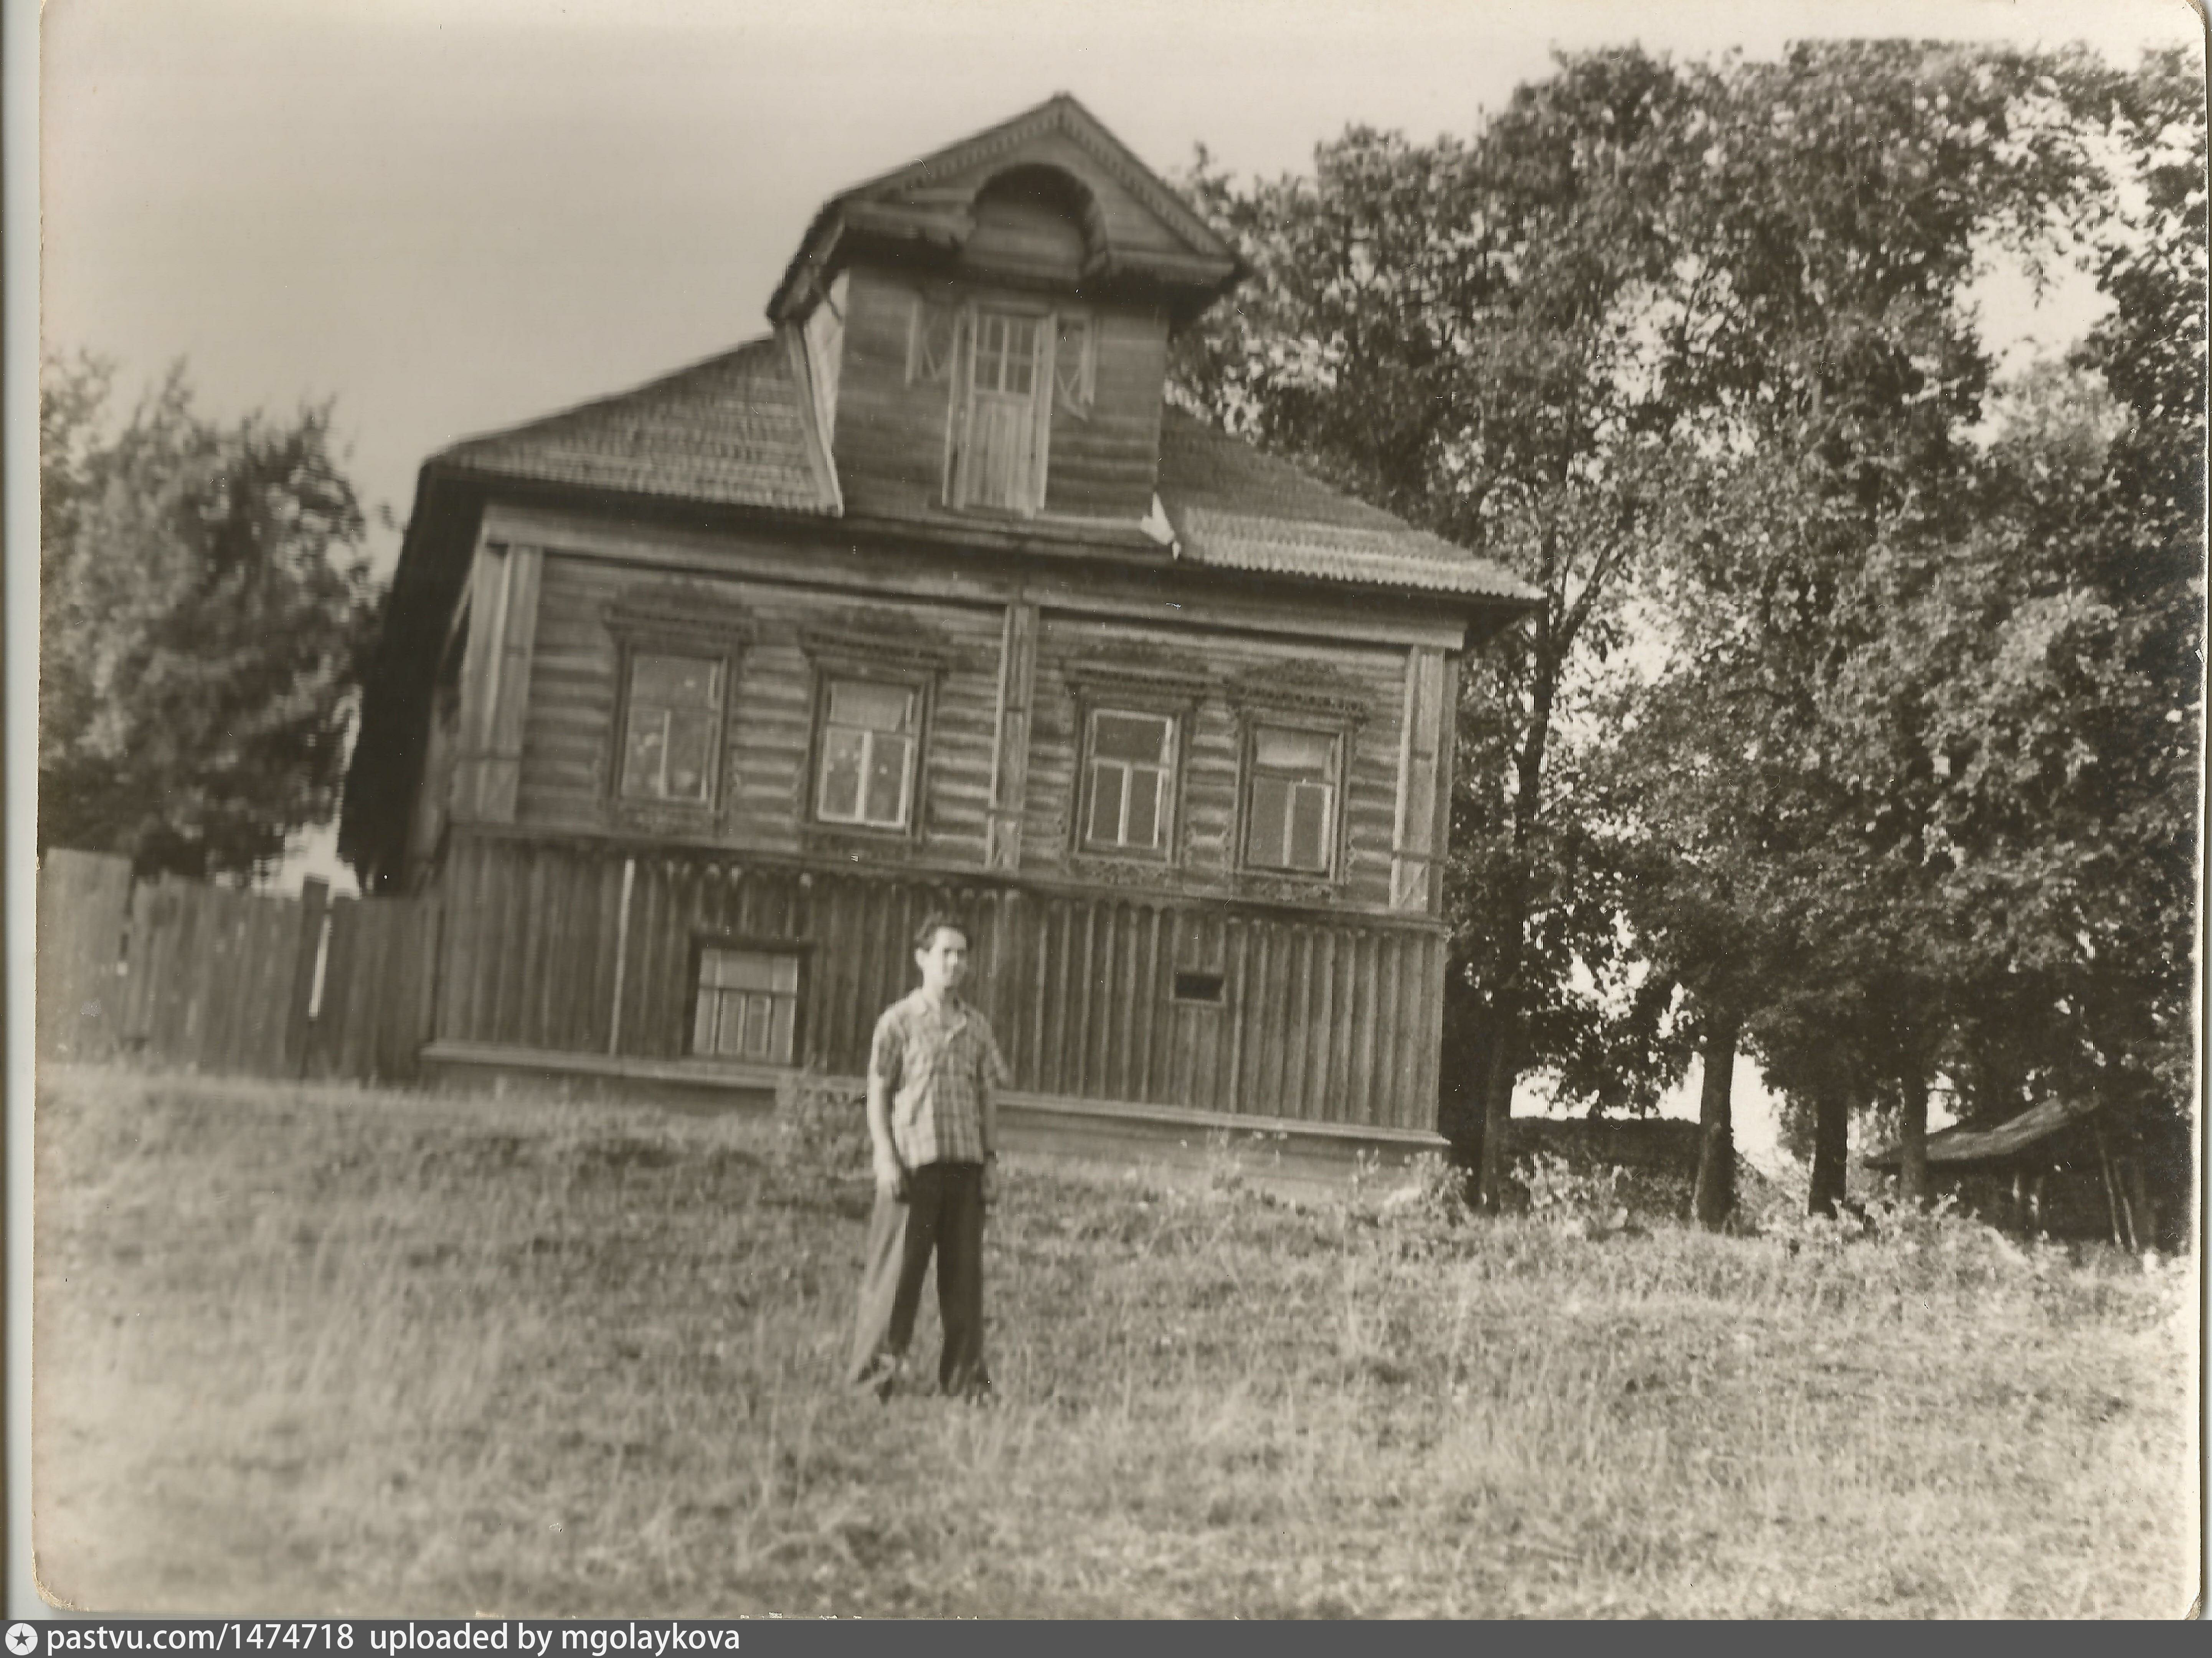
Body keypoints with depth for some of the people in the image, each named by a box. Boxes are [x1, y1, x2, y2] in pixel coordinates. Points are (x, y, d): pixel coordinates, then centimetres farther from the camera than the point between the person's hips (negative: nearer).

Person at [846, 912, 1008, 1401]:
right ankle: (875, 1371, 7)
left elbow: (988, 1097, 15)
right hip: (913, 1159, -4)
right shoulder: (899, 1021, 0)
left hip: (965, 1163, 4)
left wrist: (989, 1160, 9)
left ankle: (965, 1377, 14)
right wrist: (886, 1158, -8)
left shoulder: (976, 1027, 12)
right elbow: (878, 1093, -1)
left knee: (964, 1273, 7)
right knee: (895, 1271, -1)